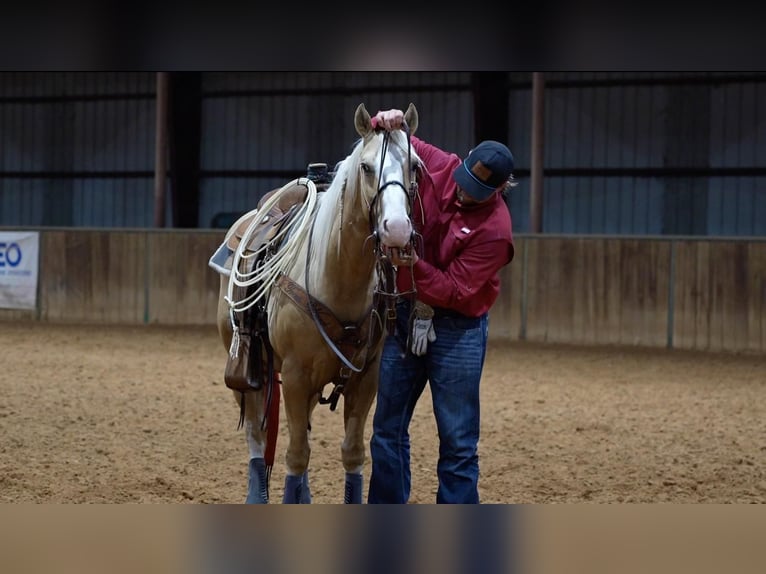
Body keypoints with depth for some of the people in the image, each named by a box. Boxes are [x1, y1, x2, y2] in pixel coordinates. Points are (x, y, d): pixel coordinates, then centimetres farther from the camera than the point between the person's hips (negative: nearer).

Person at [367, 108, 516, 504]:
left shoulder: (495, 229, -20)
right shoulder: (438, 168, -8)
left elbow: (456, 291, -21)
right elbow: (391, 144, 6)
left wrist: (415, 265, -34)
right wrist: (387, 124, -18)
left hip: (456, 328, -5)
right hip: (404, 314, 5)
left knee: (458, 441, -1)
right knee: (388, 430, 11)